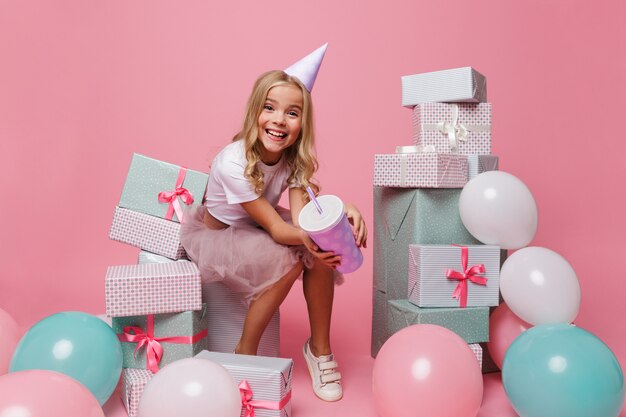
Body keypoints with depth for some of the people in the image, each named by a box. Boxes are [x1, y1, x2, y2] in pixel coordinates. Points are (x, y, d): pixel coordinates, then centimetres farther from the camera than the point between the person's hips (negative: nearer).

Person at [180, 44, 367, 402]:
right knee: (287, 261, -31)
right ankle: (245, 353, -10)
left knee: (321, 250, -23)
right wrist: (304, 237, -54)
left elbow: (300, 218, -27)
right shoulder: (232, 163, -32)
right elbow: (275, 227, -32)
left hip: (259, 228, 5)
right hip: (215, 234, -5)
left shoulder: (294, 158, -15)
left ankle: (320, 348, -5)